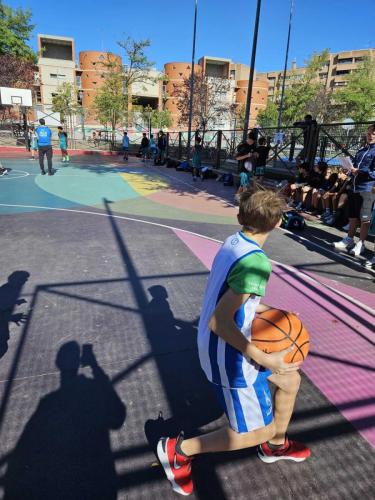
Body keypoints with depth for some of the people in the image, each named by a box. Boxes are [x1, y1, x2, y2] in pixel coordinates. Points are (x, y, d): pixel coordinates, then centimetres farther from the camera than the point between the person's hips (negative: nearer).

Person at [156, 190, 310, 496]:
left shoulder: (232, 242, -3)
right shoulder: (257, 262, -30)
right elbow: (218, 322, -31)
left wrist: (262, 309, 19)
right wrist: (263, 359, -24)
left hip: (229, 344, 9)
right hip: (230, 355, -9)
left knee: (291, 380, 23)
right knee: (259, 431, 10)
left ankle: (275, 445, 49)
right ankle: (178, 450, 23)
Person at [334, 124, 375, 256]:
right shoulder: (361, 151, 19)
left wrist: (360, 172, -19)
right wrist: (352, 172, 5)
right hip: (355, 188, 7)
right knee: (353, 216, 13)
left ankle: (360, 244, 7)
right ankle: (349, 240, 23)